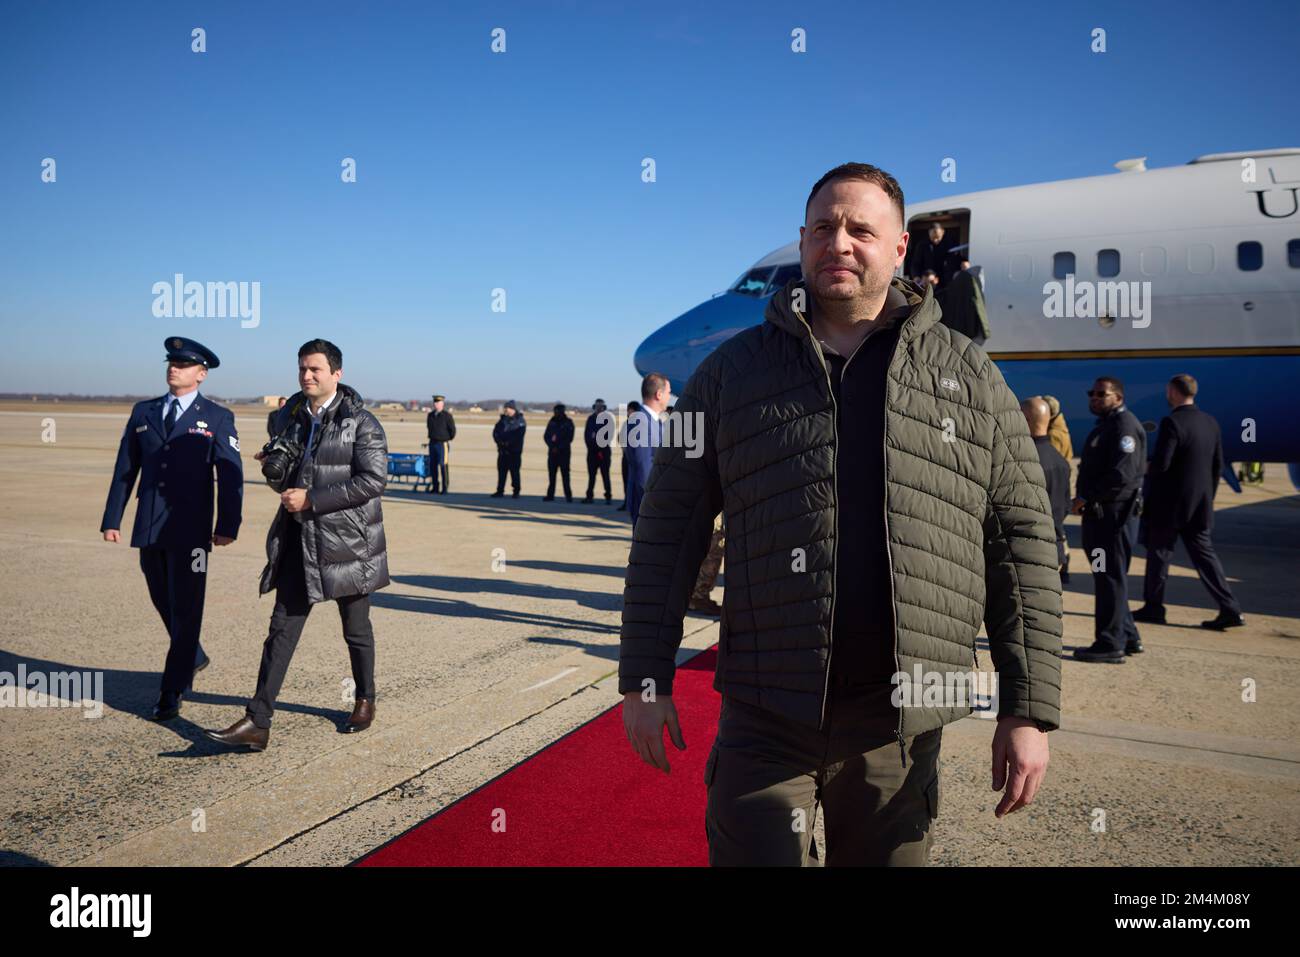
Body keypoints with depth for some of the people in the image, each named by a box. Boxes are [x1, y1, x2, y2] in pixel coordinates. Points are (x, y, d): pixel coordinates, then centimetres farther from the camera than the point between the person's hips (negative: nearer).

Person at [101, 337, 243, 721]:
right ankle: (192, 657, 40)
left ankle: (171, 692, 7)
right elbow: (125, 469, 11)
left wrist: (227, 526, -13)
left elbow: (231, 476, -6)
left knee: (185, 609, -2)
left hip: (191, 531, -5)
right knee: (163, 602, 17)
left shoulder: (217, 418, -1)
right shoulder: (143, 412, 11)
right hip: (149, 528, 5)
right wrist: (112, 518, 7)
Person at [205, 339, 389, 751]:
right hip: (299, 540, 5)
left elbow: (373, 480, -19)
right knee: (283, 628, 1)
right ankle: (257, 722, 2)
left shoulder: (362, 422, -10)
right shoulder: (292, 415, 10)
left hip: (346, 540, -5)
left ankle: (365, 700, 33)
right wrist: (273, 466, 0)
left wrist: (311, 499, -20)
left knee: (356, 629, 11)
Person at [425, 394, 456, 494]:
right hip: (432, 443, 6)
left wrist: (448, 439, 3)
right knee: (433, 466, 7)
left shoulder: (447, 415, -9)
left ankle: (445, 488, -1)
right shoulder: (431, 415, 10)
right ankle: (435, 488, 15)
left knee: (443, 466, -6)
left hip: (443, 444, -6)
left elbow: (453, 430, -8)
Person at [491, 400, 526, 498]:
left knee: (514, 471, -3)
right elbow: (496, 431, 8)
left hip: (514, 451, -5)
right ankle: (500, 491, 11)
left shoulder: (520, 421, -3)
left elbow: (517, 436, -14)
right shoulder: (503, 419, 13)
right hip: (503, 450, 5)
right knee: (501, 470, 5)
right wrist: (499, 440, -9)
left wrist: (508, 442, -17)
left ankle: (516, 491, 5)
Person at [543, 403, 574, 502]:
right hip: (552, 452, 4)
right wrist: (552, 446, -8)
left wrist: (558, 448, -12)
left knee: (565, 474, -7)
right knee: (551, 474, 2)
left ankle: (568, 496, -5)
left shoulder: (568, 422, 1)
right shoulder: (552, 422, 11)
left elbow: (569, 438, -6)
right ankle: (550, 495, 7)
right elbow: (546, 436, 8)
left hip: (564, 452, -4)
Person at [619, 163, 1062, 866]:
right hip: (764, 720, -1)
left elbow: (1023, 544, 4)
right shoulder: (732, 369, 4)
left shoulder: (968, 376, 5)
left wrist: (1029, 710, -1)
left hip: (901, 726, 2)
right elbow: (668, 531, 3)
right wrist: (645, 680, -1)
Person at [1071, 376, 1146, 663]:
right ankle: (1128, 637, 25)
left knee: (1110, 578, -5)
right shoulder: (1105, 425, 20)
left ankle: (1110, 645, 1)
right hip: (1099, 513, 10)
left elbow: (1121, 474, -24)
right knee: (1106, 577, 15)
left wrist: (1086, 498, -17)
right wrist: (1084, 500, 9)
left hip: (1115, 513, -10)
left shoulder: (1124, 425, -13)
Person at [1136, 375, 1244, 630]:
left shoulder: (1172, 422, -16)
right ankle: (1230, 610, 5)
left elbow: (1161, 463, -22)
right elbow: (1218, 466, 12)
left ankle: (1153, 607, 15)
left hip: (1169, 503, -7)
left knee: (1159, 553, 6)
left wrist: (1148, 471, -1)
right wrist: (1208, 497, 20)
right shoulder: (1211, 423, 7)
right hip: (1200, 505, 7)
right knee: (1203, 553, 10)